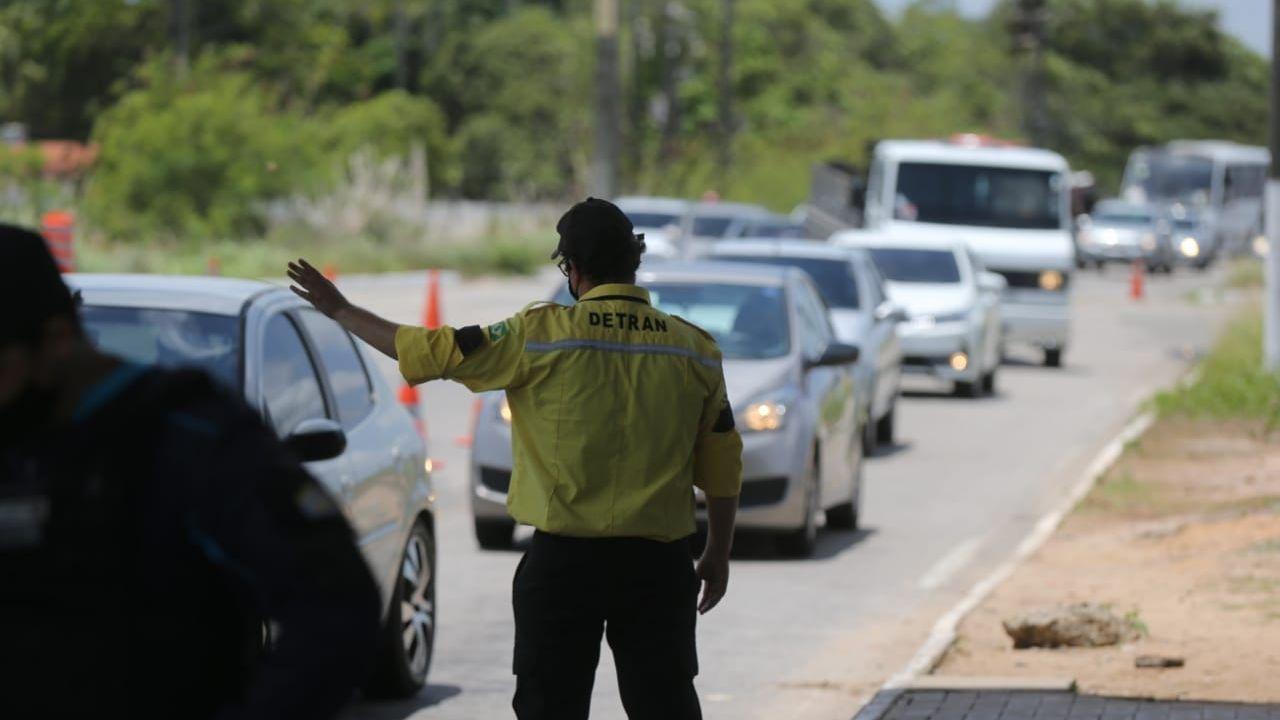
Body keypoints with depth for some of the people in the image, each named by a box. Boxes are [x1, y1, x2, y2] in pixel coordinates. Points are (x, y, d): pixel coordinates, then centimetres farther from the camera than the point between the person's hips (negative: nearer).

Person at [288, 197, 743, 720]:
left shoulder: (543, 336, -9)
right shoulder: (694, 349, 0)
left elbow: (434, 352, -4)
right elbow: (721, 467, 4)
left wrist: (340, 311, 9)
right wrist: (718, 554, 17)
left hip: (564, 560, -2)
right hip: (659, 561, 2)